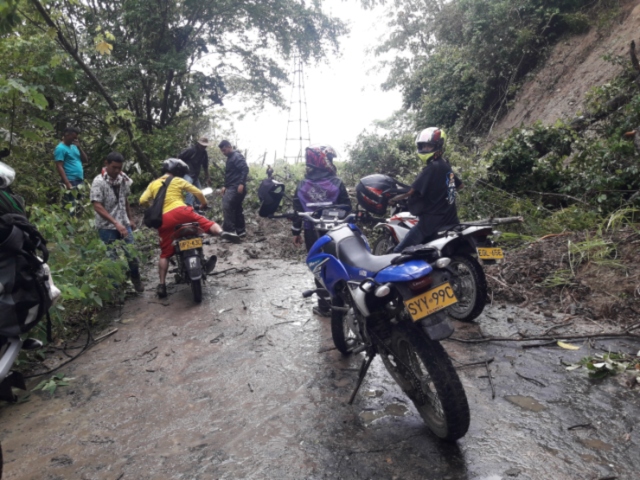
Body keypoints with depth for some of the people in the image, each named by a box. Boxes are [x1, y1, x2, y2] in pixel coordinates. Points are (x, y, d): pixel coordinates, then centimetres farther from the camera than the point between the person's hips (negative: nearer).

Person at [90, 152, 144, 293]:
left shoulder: (123, 178, 2)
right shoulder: (99, 182, -16)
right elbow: (97, 207, -21)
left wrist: (130, 218, 17)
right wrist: (116, 223, -27)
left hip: (124, 223, 5)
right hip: (107, 227, -4)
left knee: (132, 254, 6)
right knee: (112, 258, 4)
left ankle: (135, 279, 29)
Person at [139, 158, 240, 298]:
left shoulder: (153, 184, 23)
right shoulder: (178, 181, 14)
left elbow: (142, 201, 12)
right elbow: (198, 193, 14)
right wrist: (204, 204, 32)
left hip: (163, 219, 3)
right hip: (180, 211, -3)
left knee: (165, 253, 11)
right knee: (207, 223, -1)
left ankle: (162, 285, 7)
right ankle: (222, 233, -35)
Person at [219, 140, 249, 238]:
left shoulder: (237, 156, -9)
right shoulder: (230, 158, 22)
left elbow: (245, 169, -21)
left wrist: (241, 184, -27)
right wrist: (225, 186, 21)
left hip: (236, 188, -10)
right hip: (232, 188, 10)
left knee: (227, 207, -14)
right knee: (237, 209, 11)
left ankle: (229, 231, -13)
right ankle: (241, 231, 15)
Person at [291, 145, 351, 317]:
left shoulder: (302, 186, -1)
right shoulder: (337, 183, -7)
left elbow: (297, 210, 1)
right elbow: (347, 208, -7)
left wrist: (296, 232, 10)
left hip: (312, 233, 1)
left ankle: (324, 305, 14)